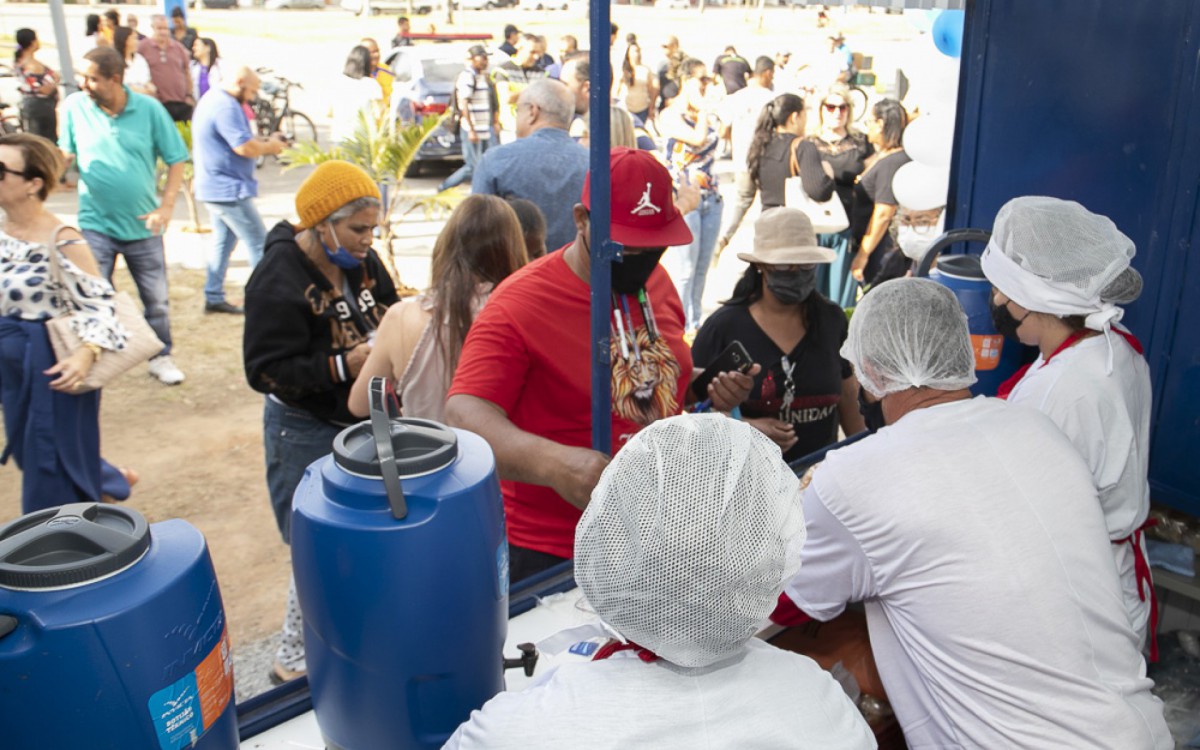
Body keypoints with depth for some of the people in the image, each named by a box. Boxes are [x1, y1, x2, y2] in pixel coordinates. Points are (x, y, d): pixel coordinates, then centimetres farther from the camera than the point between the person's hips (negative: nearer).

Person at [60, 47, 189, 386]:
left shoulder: (149, 109, -8)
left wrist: (166, 206, -12)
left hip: (142, 225, 0)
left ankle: (161, 357, 30)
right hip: (95, 224, 0)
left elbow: (176, 160, -4)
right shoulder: (74, 106, -5)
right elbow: (65, 153, 5)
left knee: (156, 299, 11)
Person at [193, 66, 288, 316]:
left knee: (223, 240, 16)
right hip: (228, 189, -11)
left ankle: (214, 297, 20)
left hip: (214, 186, 11)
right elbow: (245, 147, -25)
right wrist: (270, 146, -8)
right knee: (259, 243, -5)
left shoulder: (212, 99, 16)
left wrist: (264, 141, 7)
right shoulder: (226, 106, -19)